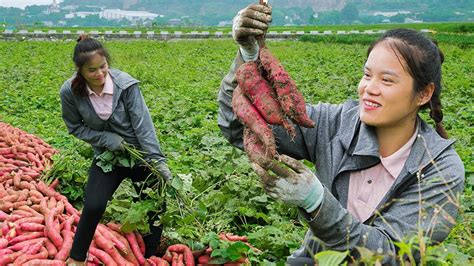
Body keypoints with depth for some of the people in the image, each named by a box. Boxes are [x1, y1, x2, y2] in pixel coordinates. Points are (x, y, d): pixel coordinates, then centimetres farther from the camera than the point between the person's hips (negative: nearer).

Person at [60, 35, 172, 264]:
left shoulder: (125, 84, -22)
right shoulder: (70, 92, -16)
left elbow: (143, 124, -20)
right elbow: (75, 127, -2)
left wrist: (157, 160, -26)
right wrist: (105, 138, -17)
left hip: (140, 153, 0)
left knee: (154, 208, 3)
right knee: (93, 206, -16)